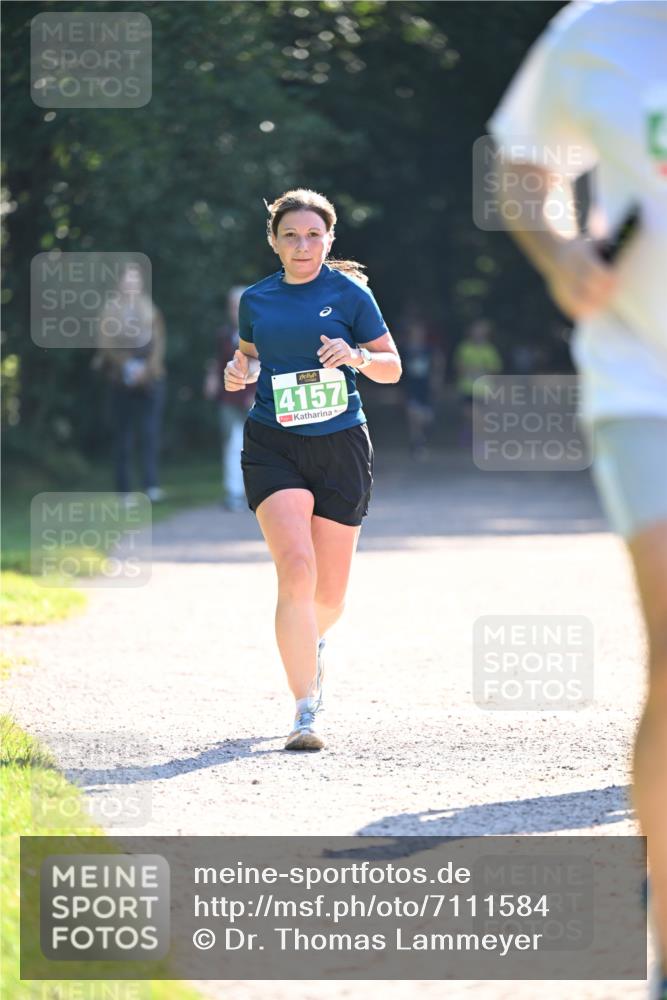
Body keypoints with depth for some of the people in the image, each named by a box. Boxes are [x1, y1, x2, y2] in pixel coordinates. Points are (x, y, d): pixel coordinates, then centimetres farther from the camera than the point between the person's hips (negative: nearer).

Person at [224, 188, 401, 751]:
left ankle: (309, 644, 46)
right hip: (273, 448, 0)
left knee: (330, 595, 7)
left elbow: (392, 367, 4)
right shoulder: (256, 300, 7)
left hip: (341, 449, 0)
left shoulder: (349, 293, 0)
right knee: (296, 570, -21)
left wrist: (358, 356, -17)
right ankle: (305, 711, -16)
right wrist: (239, 369, 1)